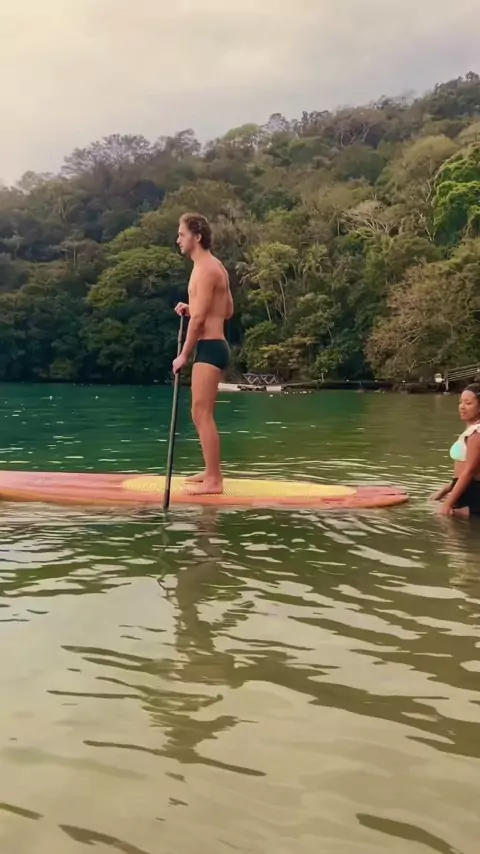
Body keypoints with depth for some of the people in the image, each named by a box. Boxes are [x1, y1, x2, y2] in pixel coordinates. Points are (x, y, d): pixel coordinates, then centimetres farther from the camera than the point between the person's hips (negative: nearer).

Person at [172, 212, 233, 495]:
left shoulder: (206, 269, -13)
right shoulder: (214, 266, 19)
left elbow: (199, 318, -18)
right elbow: (228, 311, 23)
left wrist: (184, 355, -11)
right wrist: (191, 308, 14)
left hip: (209, 348, -11)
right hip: (214, 347, 11)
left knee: (202, 414, -9)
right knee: (201, 414, 15)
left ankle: (214, 480, -7)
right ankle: (212, 472, 22)